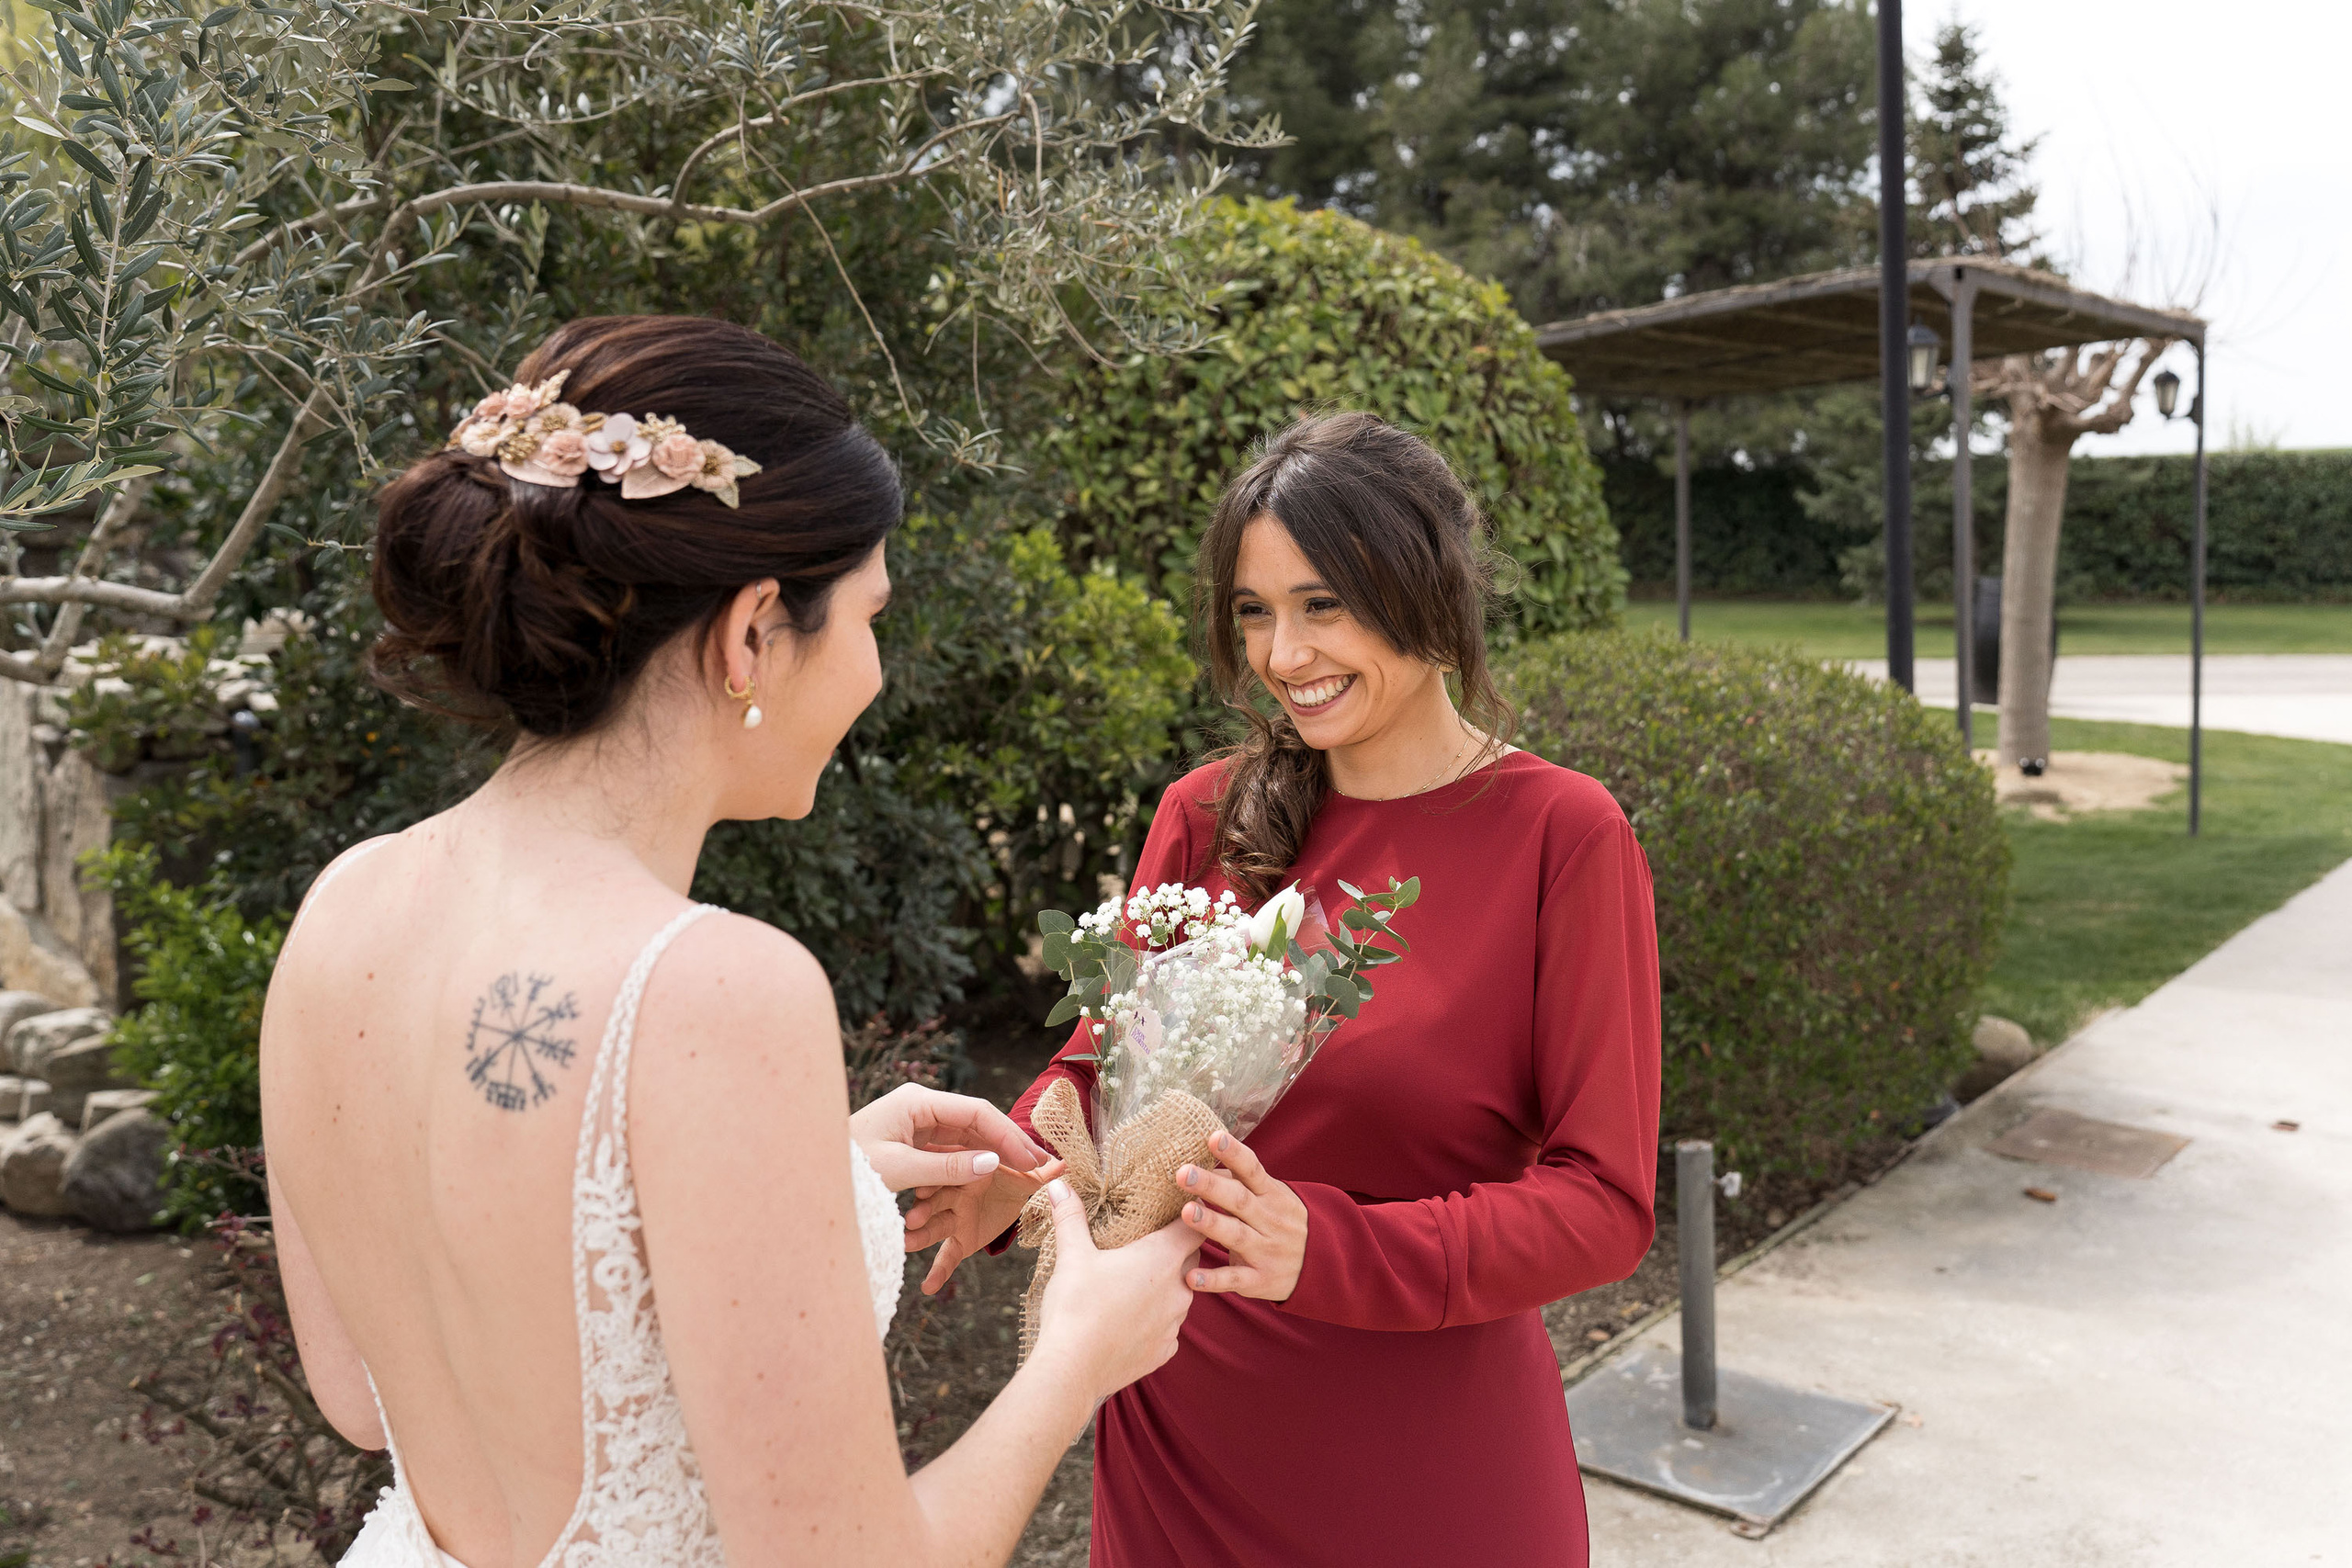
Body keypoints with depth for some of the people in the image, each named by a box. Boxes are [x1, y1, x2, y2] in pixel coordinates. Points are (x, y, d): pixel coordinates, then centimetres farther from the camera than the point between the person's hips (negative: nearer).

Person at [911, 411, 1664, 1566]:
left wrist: (1325, 1249, -30)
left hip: (1425, 1453, -3)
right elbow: (1105, 1055, 4)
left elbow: (1603, 1200, -15)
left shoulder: (1561, 835, -13)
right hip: (1176, 1419, 3)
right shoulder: (1206, 818, -2)